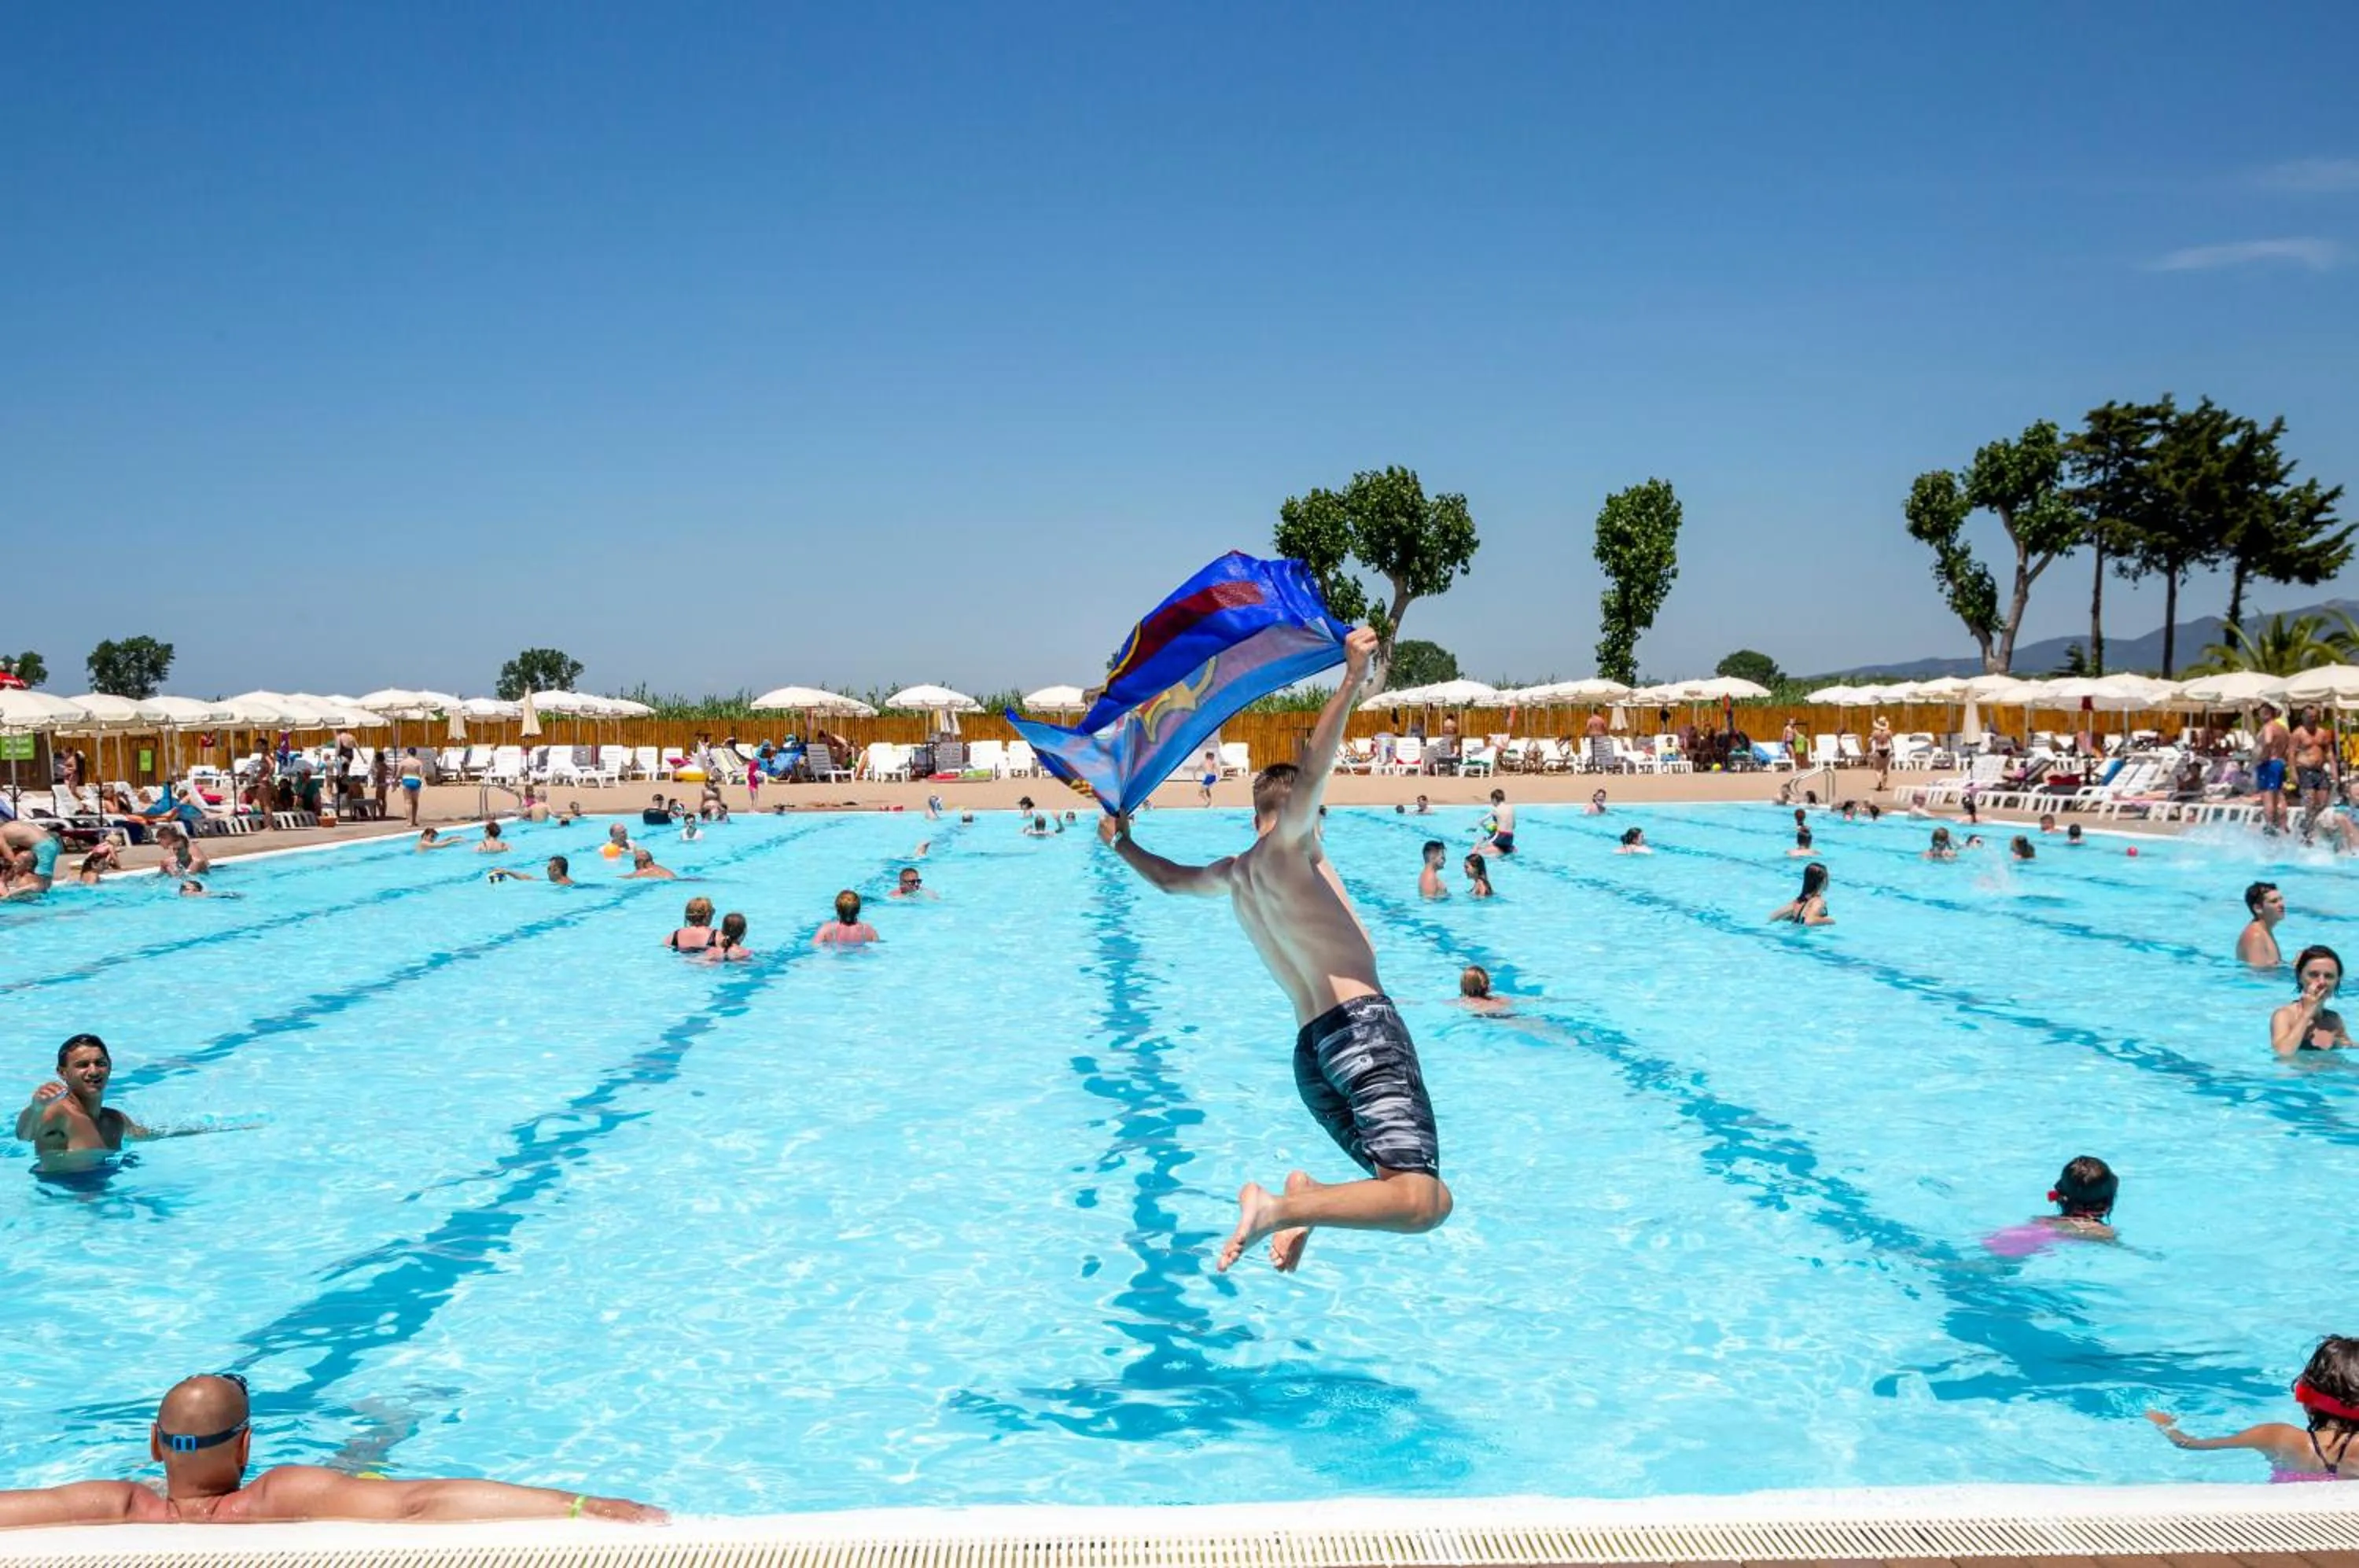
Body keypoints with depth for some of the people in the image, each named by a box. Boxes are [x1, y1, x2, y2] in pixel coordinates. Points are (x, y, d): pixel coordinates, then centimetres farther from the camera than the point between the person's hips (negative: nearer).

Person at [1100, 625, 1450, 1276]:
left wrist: (1122, 842, 61)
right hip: (1361, 1023, -9)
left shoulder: (1233, 875, 23)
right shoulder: (1286, 848, 2)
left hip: (1310, 1051, 9)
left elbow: (1170, 878, 43)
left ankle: (1302, 1198, 2)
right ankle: (1278, 1209, -21)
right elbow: (1312, 773, -18)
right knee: (1420, 1203, -19)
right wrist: (1352, 680, -22)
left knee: (1427, 1196, 16)